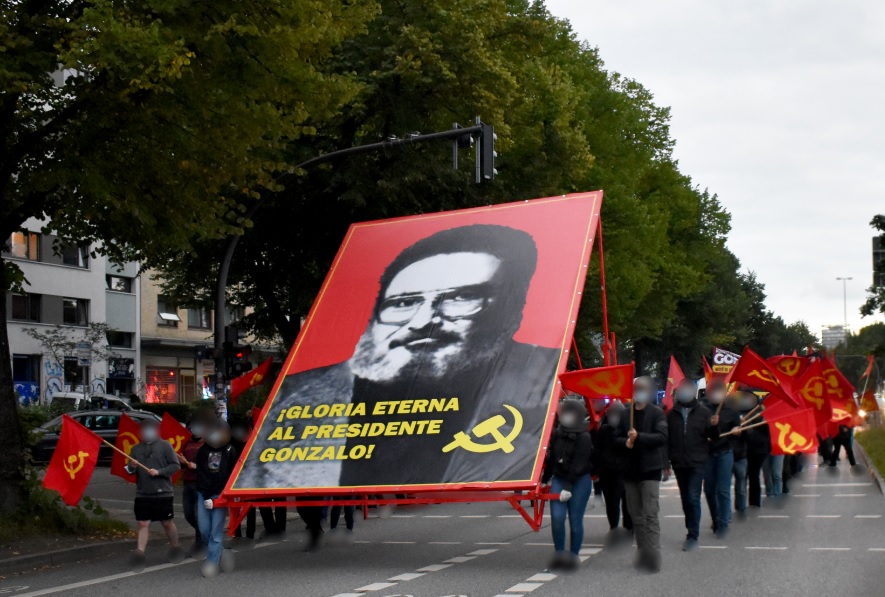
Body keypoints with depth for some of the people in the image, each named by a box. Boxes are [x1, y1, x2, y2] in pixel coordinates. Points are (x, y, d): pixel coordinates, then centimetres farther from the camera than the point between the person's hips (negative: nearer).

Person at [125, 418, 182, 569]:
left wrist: (159, 472, -16)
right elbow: (129, 470, 12)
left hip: (163, 493, -3)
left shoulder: (164, 445, -1)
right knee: (143, 524, -4)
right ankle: (139, 553, -9)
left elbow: (175, 465, -4)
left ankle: (175, 549, 26)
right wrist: (131, 467, -11)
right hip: (142, 494, 3)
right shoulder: (136, 449, 11)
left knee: (167, 523, 9)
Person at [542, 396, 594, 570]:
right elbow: (551, 458, 13)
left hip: (580, 481, -4)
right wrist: (544, 480, 14)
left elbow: (578, 465, -17)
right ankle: (559, 555, 0)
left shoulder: (584, 438, -12)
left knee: (575, 520, -2)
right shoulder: (556, 434, 5)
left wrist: (568, 488, -21)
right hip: (559, 479, 4)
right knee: (557, 517, -9)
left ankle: (573, 556, 9)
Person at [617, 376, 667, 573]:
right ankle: (642, 554, 19)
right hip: (630, 469, 5)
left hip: (650, 469, -5)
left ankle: (653, 556, -14)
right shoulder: (626, 414, 9)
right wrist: (625, 442, -10)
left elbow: (662, 437, -13)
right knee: (636, 516, 11)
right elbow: (617, 437, 12)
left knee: (651, 514, -11)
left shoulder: (656, 413, -2)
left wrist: (639, 436, -21)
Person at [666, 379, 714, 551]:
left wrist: (713, 426, -21)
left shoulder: (703, 412, 1)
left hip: (697, 462, -3)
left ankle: (693, 535, -6)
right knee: (685, 498, 12)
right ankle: (692, 529, 26)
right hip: (679, 463, 3)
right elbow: (666, 438, 6)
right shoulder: (672, 414, 7)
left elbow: (712, 435, 2)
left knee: (693, 498, -9)